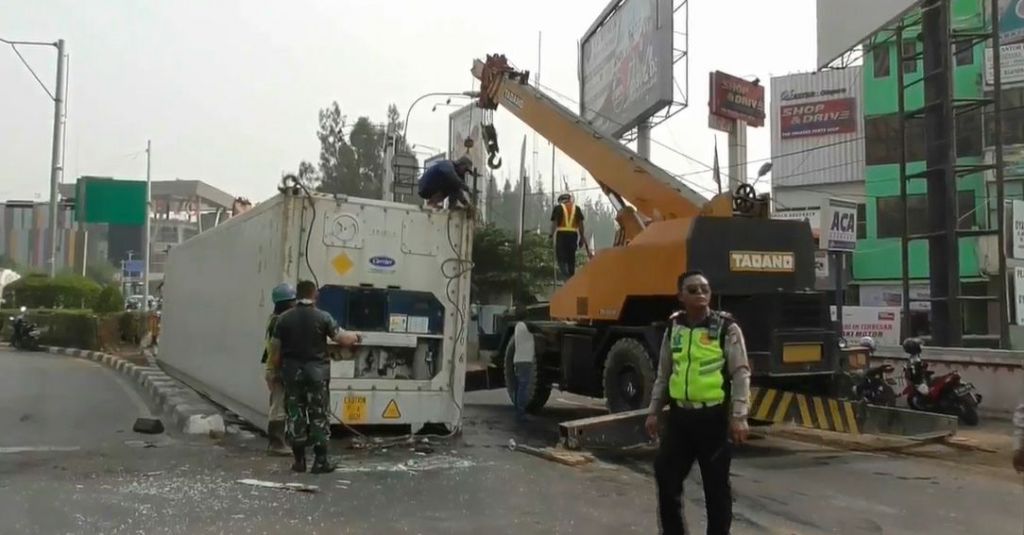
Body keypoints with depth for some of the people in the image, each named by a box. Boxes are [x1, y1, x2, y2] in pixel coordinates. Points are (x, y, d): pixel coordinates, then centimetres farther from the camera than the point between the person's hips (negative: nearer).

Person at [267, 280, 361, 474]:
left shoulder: (284, 319, 0)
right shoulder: (323, 317, -7)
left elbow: (275, 350, 2)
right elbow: (343, 339, -6)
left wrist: (280, 368, 17)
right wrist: (355, 337, 15)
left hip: (292, 372, 2)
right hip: (317, 371, -2)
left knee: (295, 415, 9)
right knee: (319, 415, 4)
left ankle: (299, 461, 12)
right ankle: (320, 461, 4)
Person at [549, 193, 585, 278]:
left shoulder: (558, 208, 5)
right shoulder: (577, 208, 14)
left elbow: (554, 223, -3)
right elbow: (581, 224, 10)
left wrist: (551, 236, -1)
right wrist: (581, 238, 13)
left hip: (561, 234, -3)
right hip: (573, 234, 3)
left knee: (561, 256, -3)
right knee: (571, 257, 12)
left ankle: (566, 275, -24)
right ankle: (571, 276, 16)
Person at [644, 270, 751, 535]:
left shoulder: (726, 328, -6)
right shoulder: (673, 327, 8)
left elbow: (741, 374, -7)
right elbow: (664, 373, 15)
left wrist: (738, 416, -14)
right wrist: (653, 411, 13)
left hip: (713, 416, -4)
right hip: (679, 415, 5)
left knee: (716, 484, 7)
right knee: (666, 478, 9)